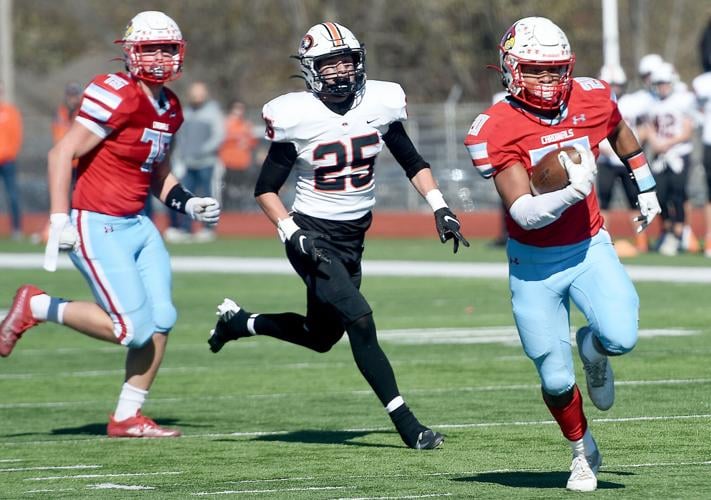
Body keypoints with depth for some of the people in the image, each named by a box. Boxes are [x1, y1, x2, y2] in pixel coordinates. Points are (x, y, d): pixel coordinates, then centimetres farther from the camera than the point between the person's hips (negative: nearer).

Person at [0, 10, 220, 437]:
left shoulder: (170, 109, 11)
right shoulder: (117, 98, -16)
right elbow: (62, 155, -16)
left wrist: (189, 204, 7)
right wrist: (59, 221, -20)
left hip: (137, 225, 9)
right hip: (97, 227, -9)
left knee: (161, 320, 1)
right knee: (133, 329, -13)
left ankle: (127, 417, 12)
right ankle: (36, 307, 5)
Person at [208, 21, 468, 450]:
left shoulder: (380, 102, -4)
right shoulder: (296, 117, -15)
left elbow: (413, 162, 10)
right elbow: (266, 189, -6)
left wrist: (440, 208, -2)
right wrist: (293, 235, -19)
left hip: (354, 237, 6)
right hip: (314, 234, -6)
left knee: (321, 337, 17)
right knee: (360, 320, -21)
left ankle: (239, 321, 41)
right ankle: (405, 422, -15)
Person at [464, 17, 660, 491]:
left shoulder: (591, 100, -9)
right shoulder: (496, 130, -20)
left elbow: (621, 134, 17)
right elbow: (525, 214, -25)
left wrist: (646, 189, 27)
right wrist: (574, 192, -40)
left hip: (589, 248, 2)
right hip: (534, 263, -2)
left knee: (620, 337, -24)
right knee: (557, 380, 1)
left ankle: (593, 350, 15)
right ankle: (584, 451, 32)